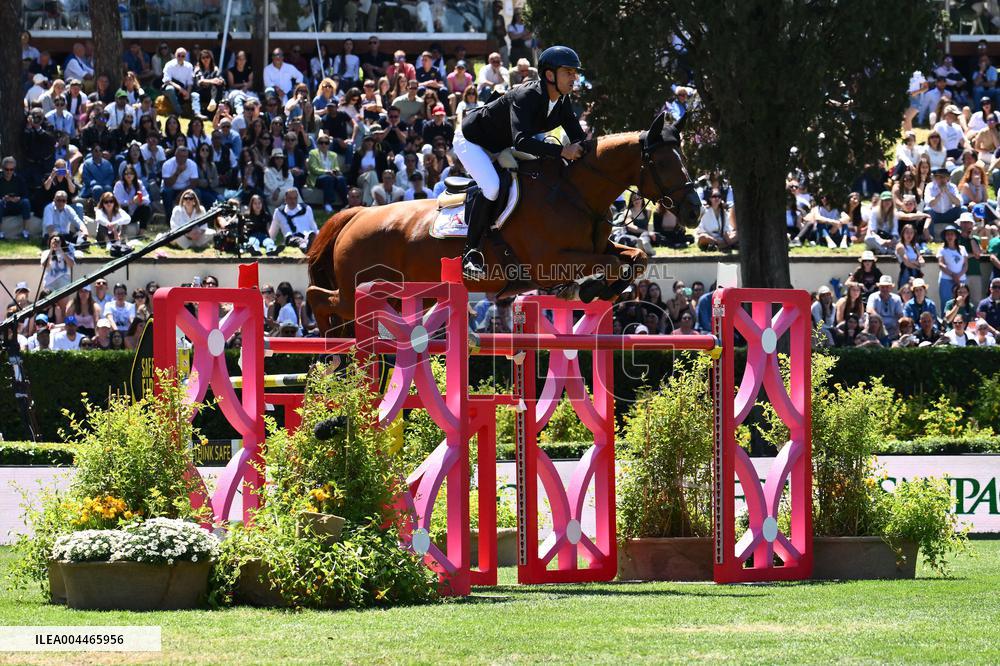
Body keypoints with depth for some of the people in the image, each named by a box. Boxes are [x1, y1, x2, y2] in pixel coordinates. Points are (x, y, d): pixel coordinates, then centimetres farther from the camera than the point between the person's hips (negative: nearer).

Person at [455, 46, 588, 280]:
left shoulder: (563, 103, -10)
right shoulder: (525, 97, -35)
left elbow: (579, 139, -7)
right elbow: (521, 141, -48)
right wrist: (562, 151, -53)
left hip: (500, 147, 9)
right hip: (471, 141, -9)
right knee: (491, 187, -30)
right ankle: (470, 254, -22)